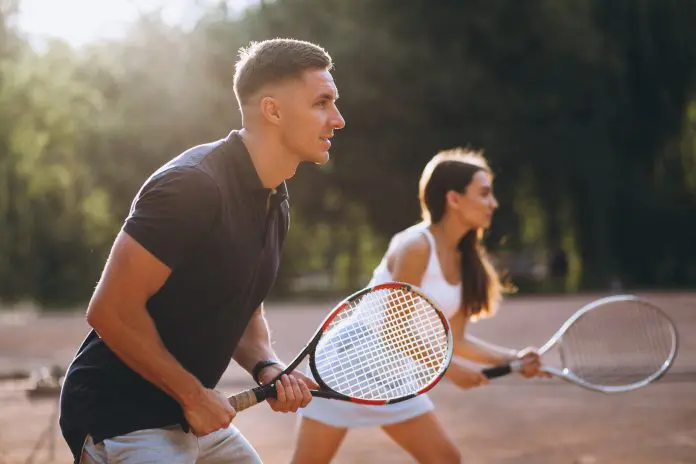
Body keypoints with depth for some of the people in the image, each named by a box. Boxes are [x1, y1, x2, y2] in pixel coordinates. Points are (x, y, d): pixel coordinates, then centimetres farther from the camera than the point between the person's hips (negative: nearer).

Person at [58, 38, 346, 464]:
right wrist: (194, 395, -16)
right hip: (121, 422, -9)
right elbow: (111, 310, -24)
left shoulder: (276, 203, 7)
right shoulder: (192, 186, -22)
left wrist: (267, 367, -3)